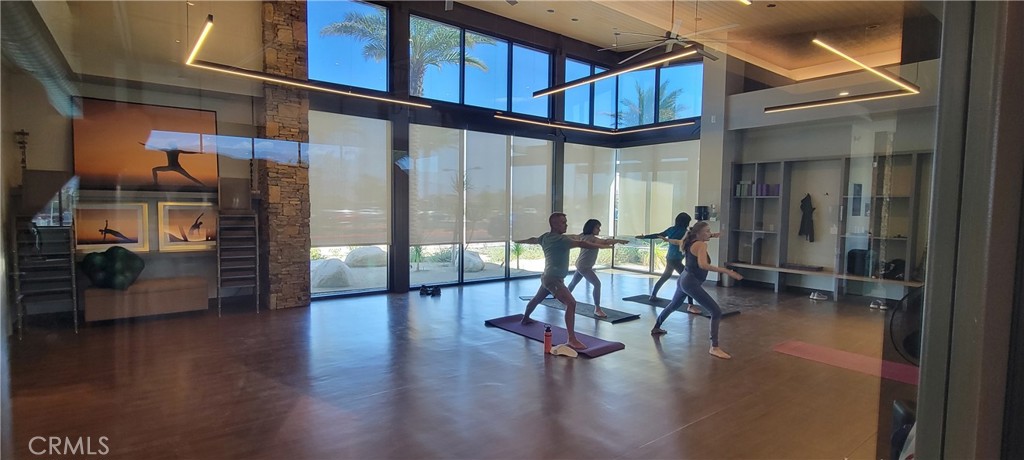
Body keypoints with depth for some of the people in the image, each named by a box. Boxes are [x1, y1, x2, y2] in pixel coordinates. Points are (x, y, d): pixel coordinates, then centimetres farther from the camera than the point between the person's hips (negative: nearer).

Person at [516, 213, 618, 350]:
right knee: (571, 303, -23)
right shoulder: (560, 239, -19)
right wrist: (601, 246, -36)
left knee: (537, 299, 32)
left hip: (548, 277, 11)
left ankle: (525, 318, 58)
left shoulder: (545, 237, 8)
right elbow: (581, 244, -30)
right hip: (554, 279, -11)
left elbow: (533, 240, 28)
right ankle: (572, 339, -28)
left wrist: (520, 241, 48)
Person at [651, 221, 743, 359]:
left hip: (684, 279, 10)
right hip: (691, 282, -10)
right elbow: (703, 265, -32)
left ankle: (656, 328, 50)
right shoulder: (701, 245, -16)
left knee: (673, 305, 32)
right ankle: (714, 348, -15)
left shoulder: (690, 243, 10)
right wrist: (726, 271, -34)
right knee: (716, 312, -12)